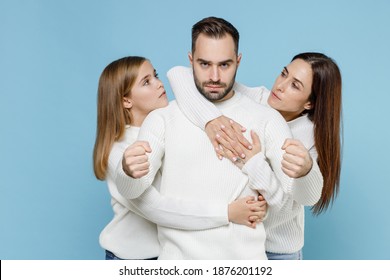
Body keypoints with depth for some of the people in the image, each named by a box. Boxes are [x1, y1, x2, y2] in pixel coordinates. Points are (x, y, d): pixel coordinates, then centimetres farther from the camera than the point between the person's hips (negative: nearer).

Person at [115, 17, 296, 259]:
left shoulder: (268, 119, -2)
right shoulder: (162, 118, -2)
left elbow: (292, 198, -6)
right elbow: (130, 191, -12)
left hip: (245, 257, 0)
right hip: (178, 255, 0)